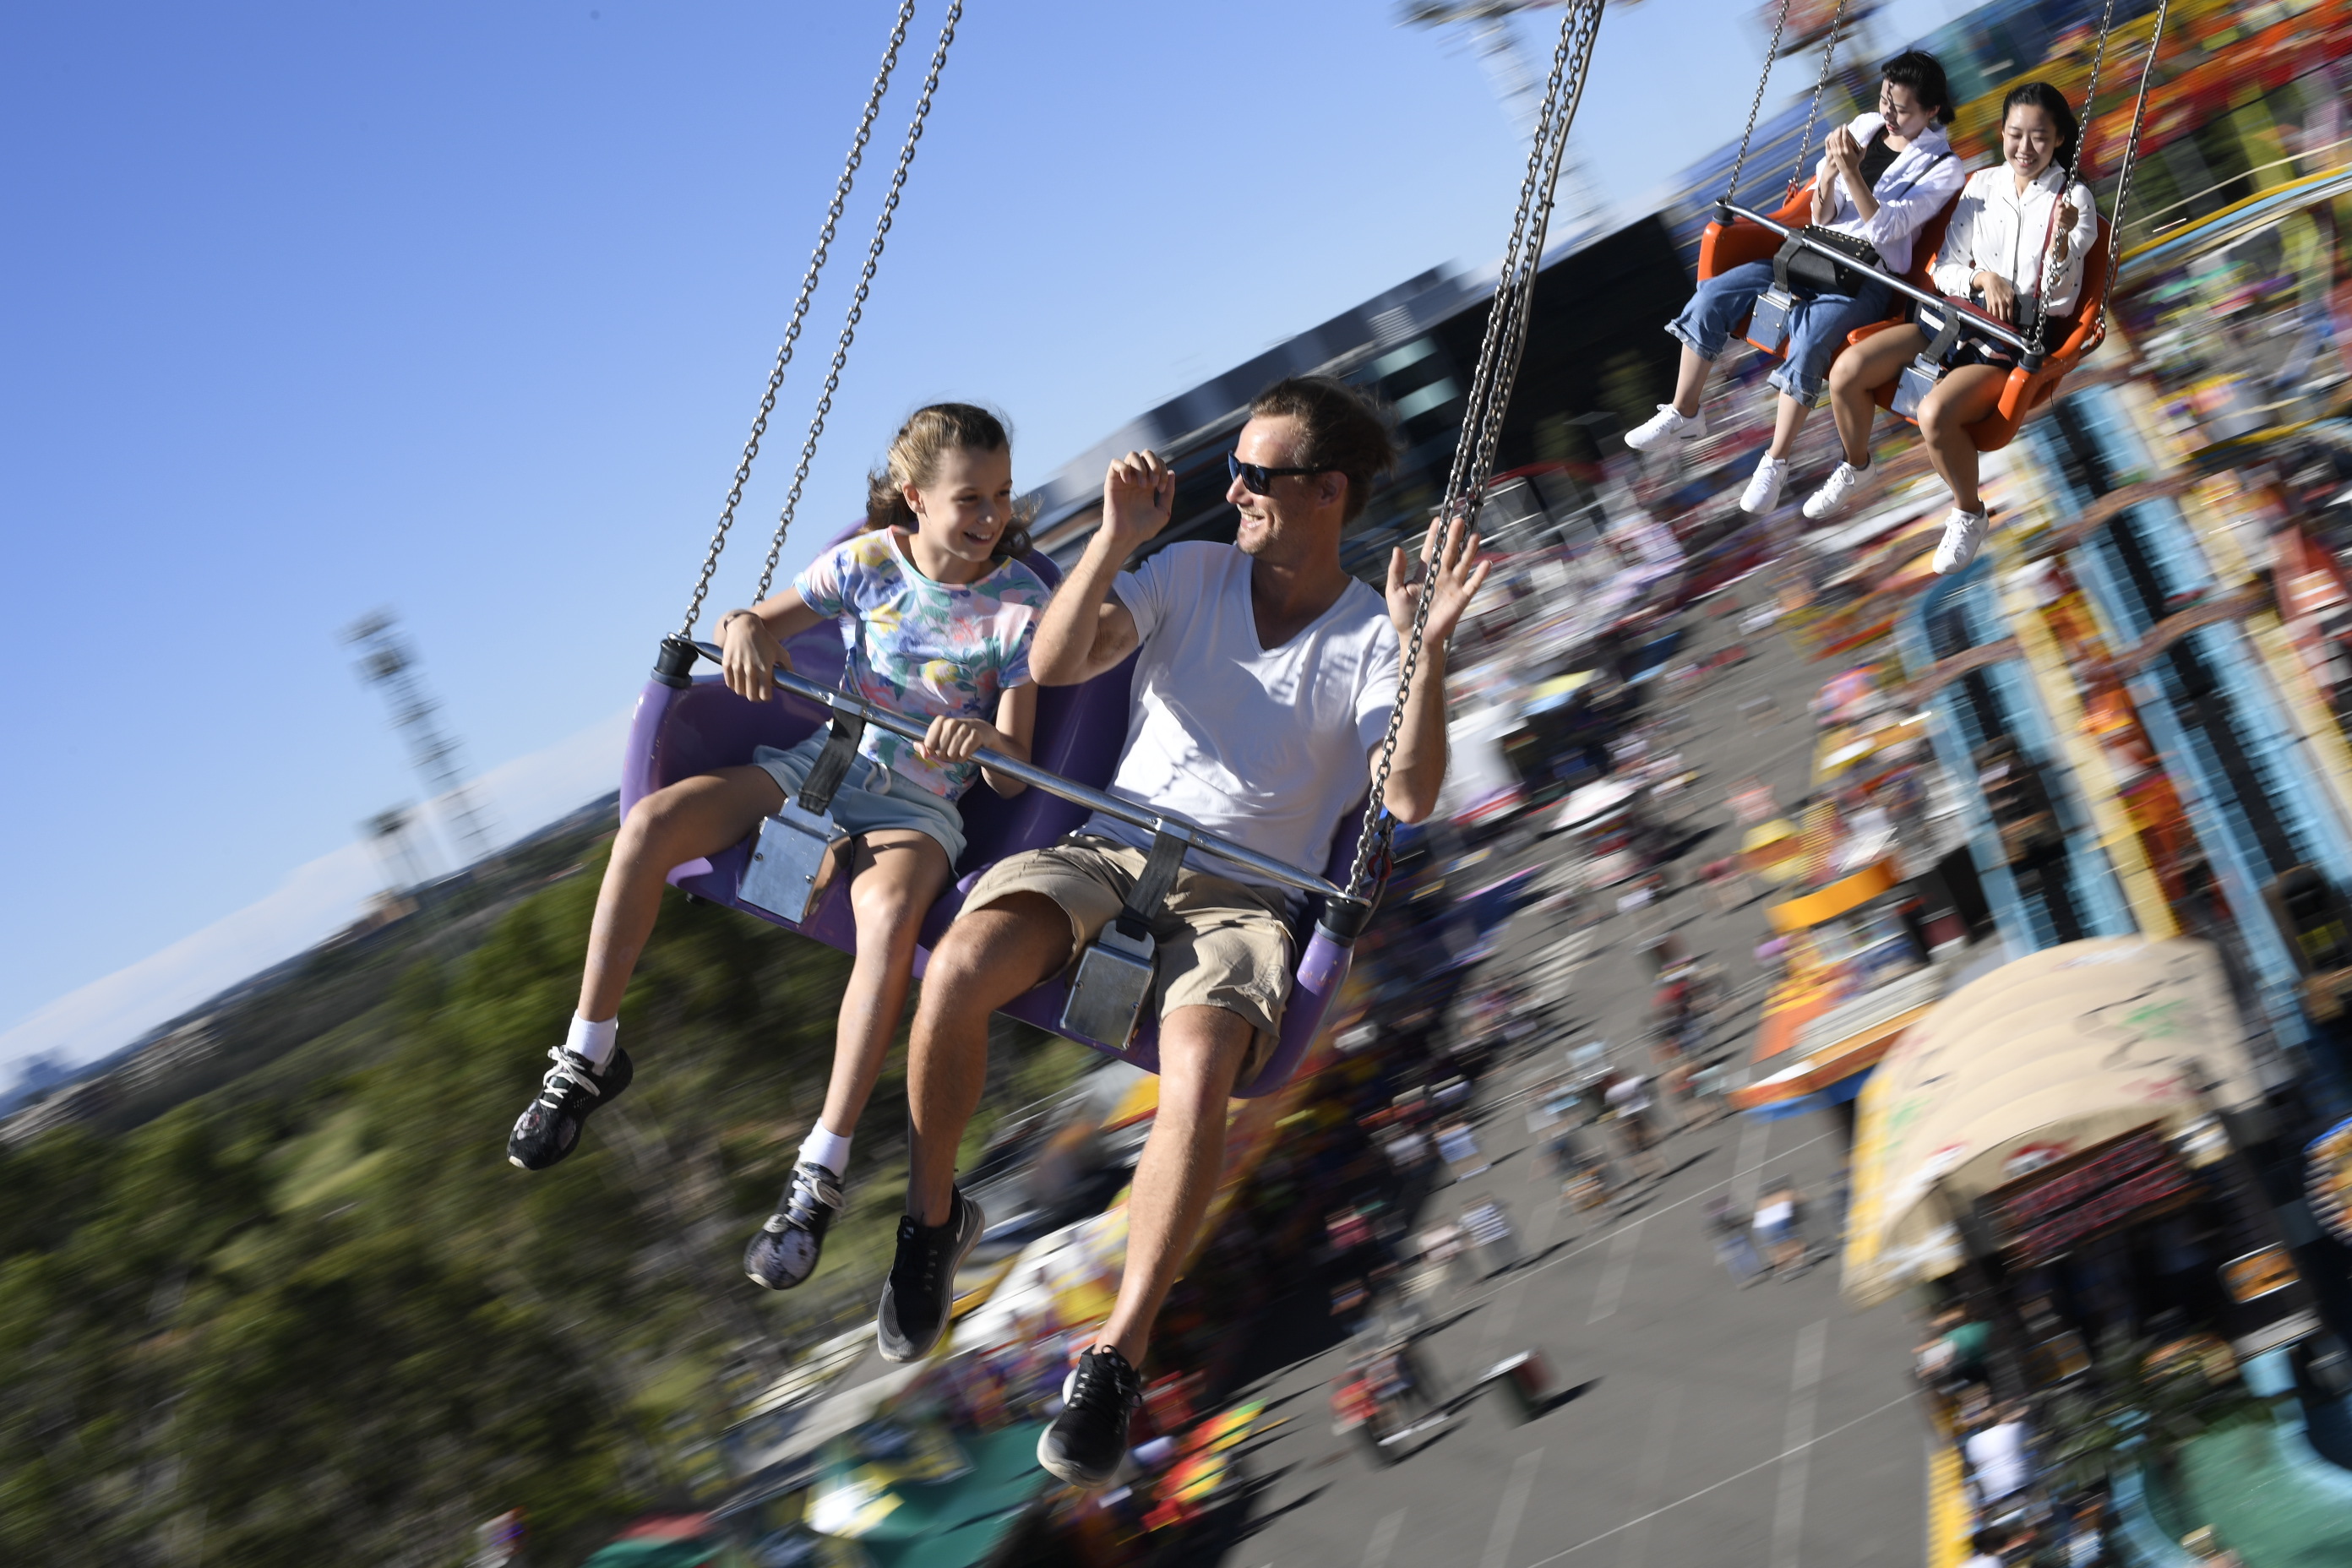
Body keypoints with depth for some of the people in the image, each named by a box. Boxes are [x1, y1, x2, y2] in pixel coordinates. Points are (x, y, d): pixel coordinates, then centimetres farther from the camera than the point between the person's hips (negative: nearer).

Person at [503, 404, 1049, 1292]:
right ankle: (589, 1058, -8)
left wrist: (987, 743, -34)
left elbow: (1012, 776, -9)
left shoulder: (1021, 606, -5)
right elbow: (760, 625, 9)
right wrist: (743, 630, -17)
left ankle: (821, 1175, -36)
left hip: (920, 805, -3)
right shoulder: (870, 561, 2)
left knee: (890, 915, -40)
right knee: (651, 823, -23)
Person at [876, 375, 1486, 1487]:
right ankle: (933, 1216, -4)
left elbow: (1410, 799, -14)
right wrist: (1115, 538, -14)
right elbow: (1054, 664, -3)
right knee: (958, 966, -30)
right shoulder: (1191, 572, 9)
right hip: (1110, 853, 2)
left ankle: (1116, 1357, -22)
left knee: (1199, 1073, -35)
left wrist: (1427, 652, -25)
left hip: (1238, 898, -2)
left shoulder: (1371, 640, 1)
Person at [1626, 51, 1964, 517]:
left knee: (1807, 343, -33)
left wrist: (1852, 173, -27)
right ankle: (1683, 414, 3)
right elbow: (1821, 218, 9)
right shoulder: (1864, 128, 8)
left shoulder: (1942, 166, -7)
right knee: (1710, 298, -12)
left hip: (1866, 278, -6)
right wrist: (1828, 175, -12)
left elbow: (1885, 229, -17)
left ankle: (1775, 463, -18)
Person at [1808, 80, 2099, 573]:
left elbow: (2060, 302, -11)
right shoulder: (1983, 185, 7)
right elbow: (1943, 271, 7)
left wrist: (2061, 241, -29)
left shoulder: (2072, 202, -5)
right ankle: (1855, 463, 17)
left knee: (1936, 414, -32)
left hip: (2013, 341, -5)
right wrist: (1982, 278, -14)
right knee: (1846, 371, -15)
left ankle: (1969, 514, -4)